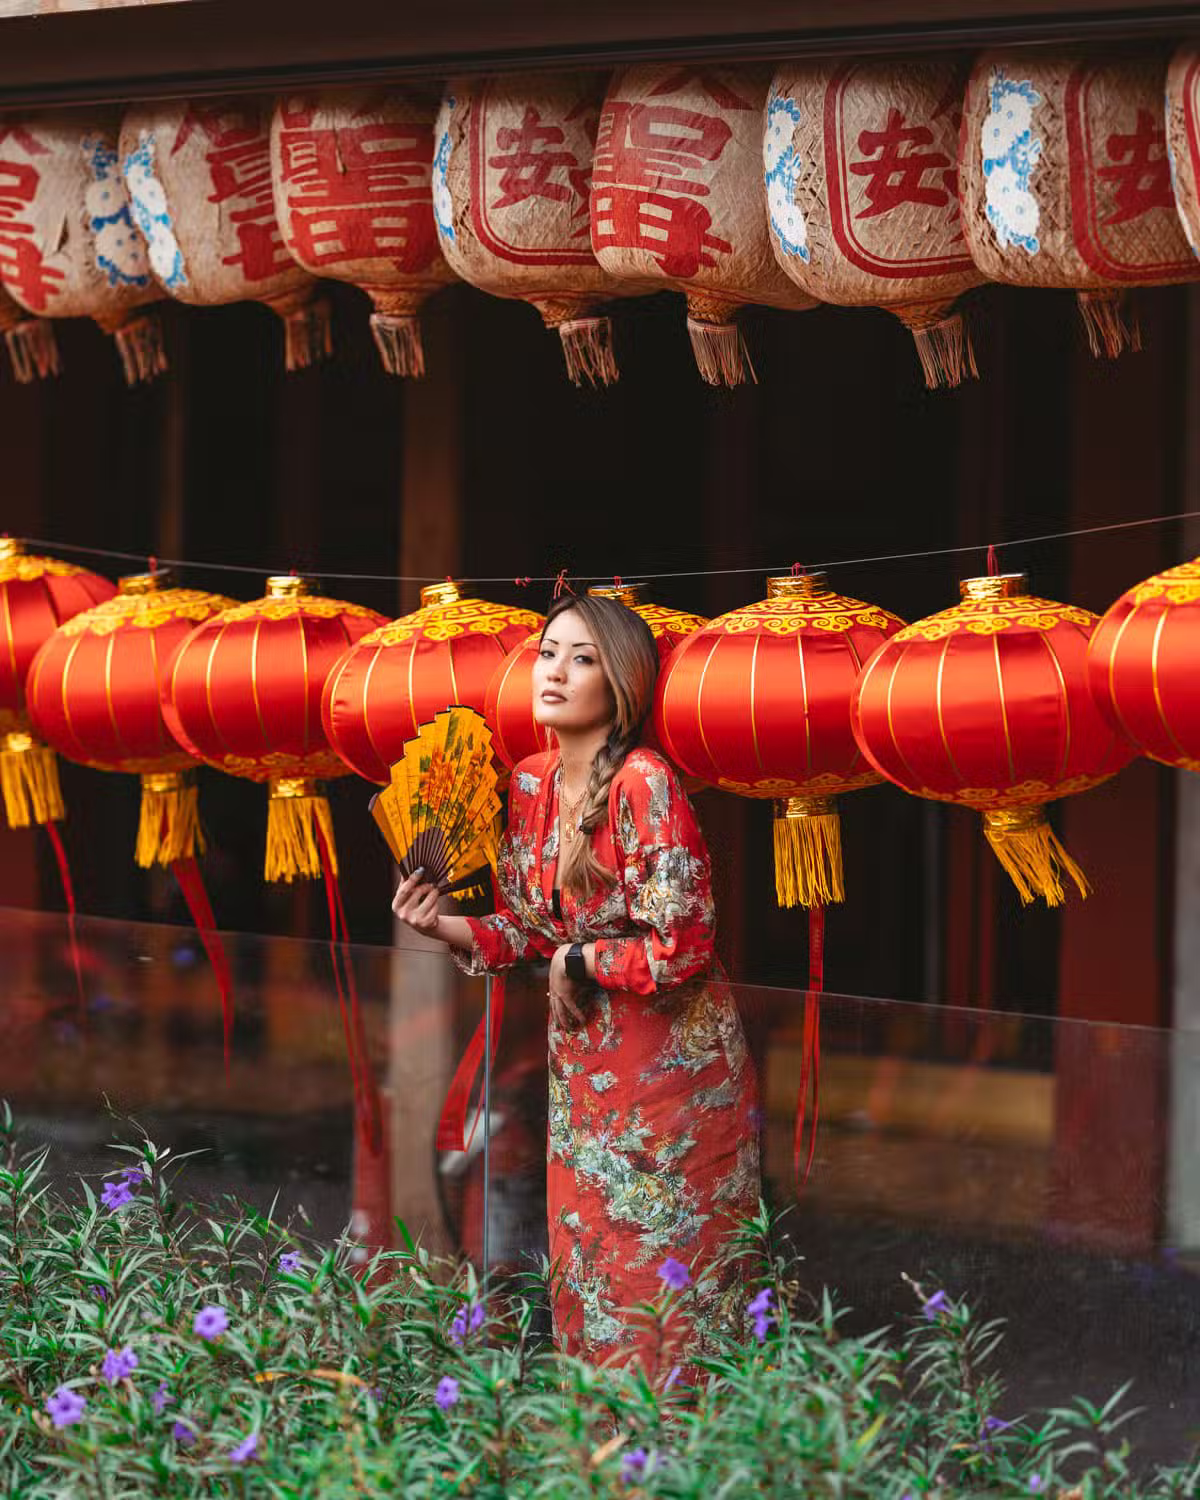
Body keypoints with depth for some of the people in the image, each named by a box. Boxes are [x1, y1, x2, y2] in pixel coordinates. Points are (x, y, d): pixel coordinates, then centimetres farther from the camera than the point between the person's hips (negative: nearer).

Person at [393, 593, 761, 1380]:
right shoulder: (531, 781, 1)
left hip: (673, 1065, -7)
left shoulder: (645, 785, -22)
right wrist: (446, 927, -6)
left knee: (667, 1280, 2)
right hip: (585, 1063, 7)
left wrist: (576, 960, -11)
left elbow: (680, 949, -23)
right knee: (588, 1271, 14)